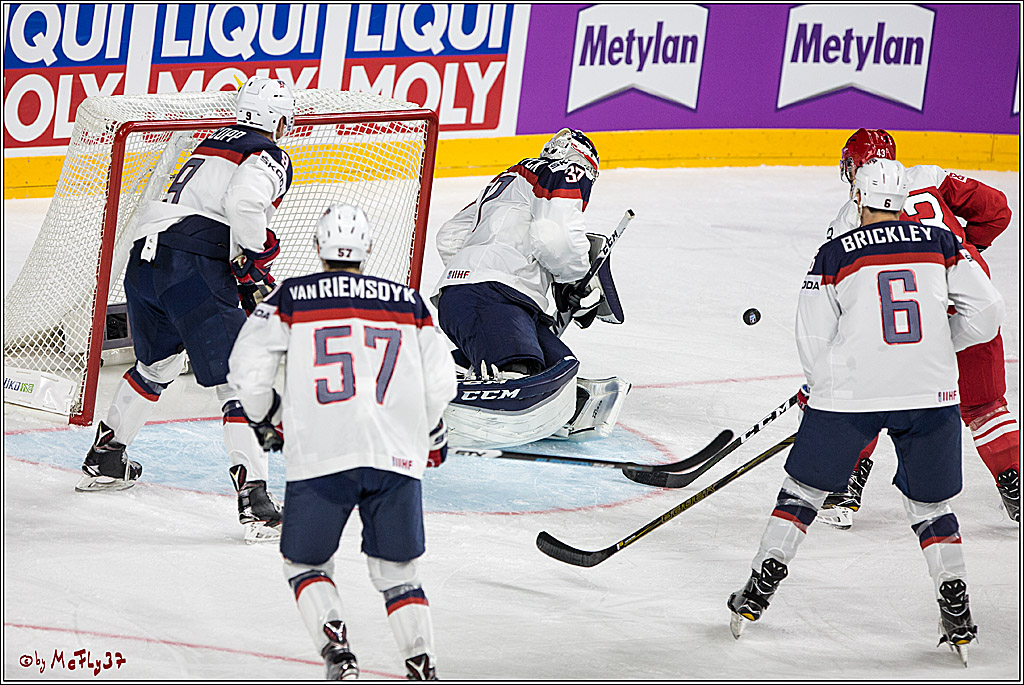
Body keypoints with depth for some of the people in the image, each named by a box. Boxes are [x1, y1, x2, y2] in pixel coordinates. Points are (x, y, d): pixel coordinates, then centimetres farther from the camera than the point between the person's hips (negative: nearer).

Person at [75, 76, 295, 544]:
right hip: (195, 272, -8)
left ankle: (104, 459, 45)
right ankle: (254, 501, -18)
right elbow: (243, 203, -21)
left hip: (145, 259, 8)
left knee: (156, 365, 32)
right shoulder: (269, 158, -1)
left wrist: (249, 277, 29)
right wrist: (255, 262, -7)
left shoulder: (214, 142, 26)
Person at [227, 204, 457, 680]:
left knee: (305, 563, 16)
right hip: (397, 456, 2)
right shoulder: (408, 302, 15)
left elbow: (247, 368, 3)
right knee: (395, 570, 15)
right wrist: (431, 434, 32)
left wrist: (268, 419, 21)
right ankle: (422, 663, -3)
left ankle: (335, 646, -7)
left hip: (319, 457, -2)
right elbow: (440, 380, 13)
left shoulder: (291, 298, 8)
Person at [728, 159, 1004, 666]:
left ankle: (756, 595, 14)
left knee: (803, 489, 15)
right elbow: (985, 313, 4)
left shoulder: (835, 256, 0)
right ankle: (957, 618, 5)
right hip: (931, 393, 2)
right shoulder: (941, 244, 6)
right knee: (931, 505, 15)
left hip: (851, 395, -1)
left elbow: (813, 343, 0)